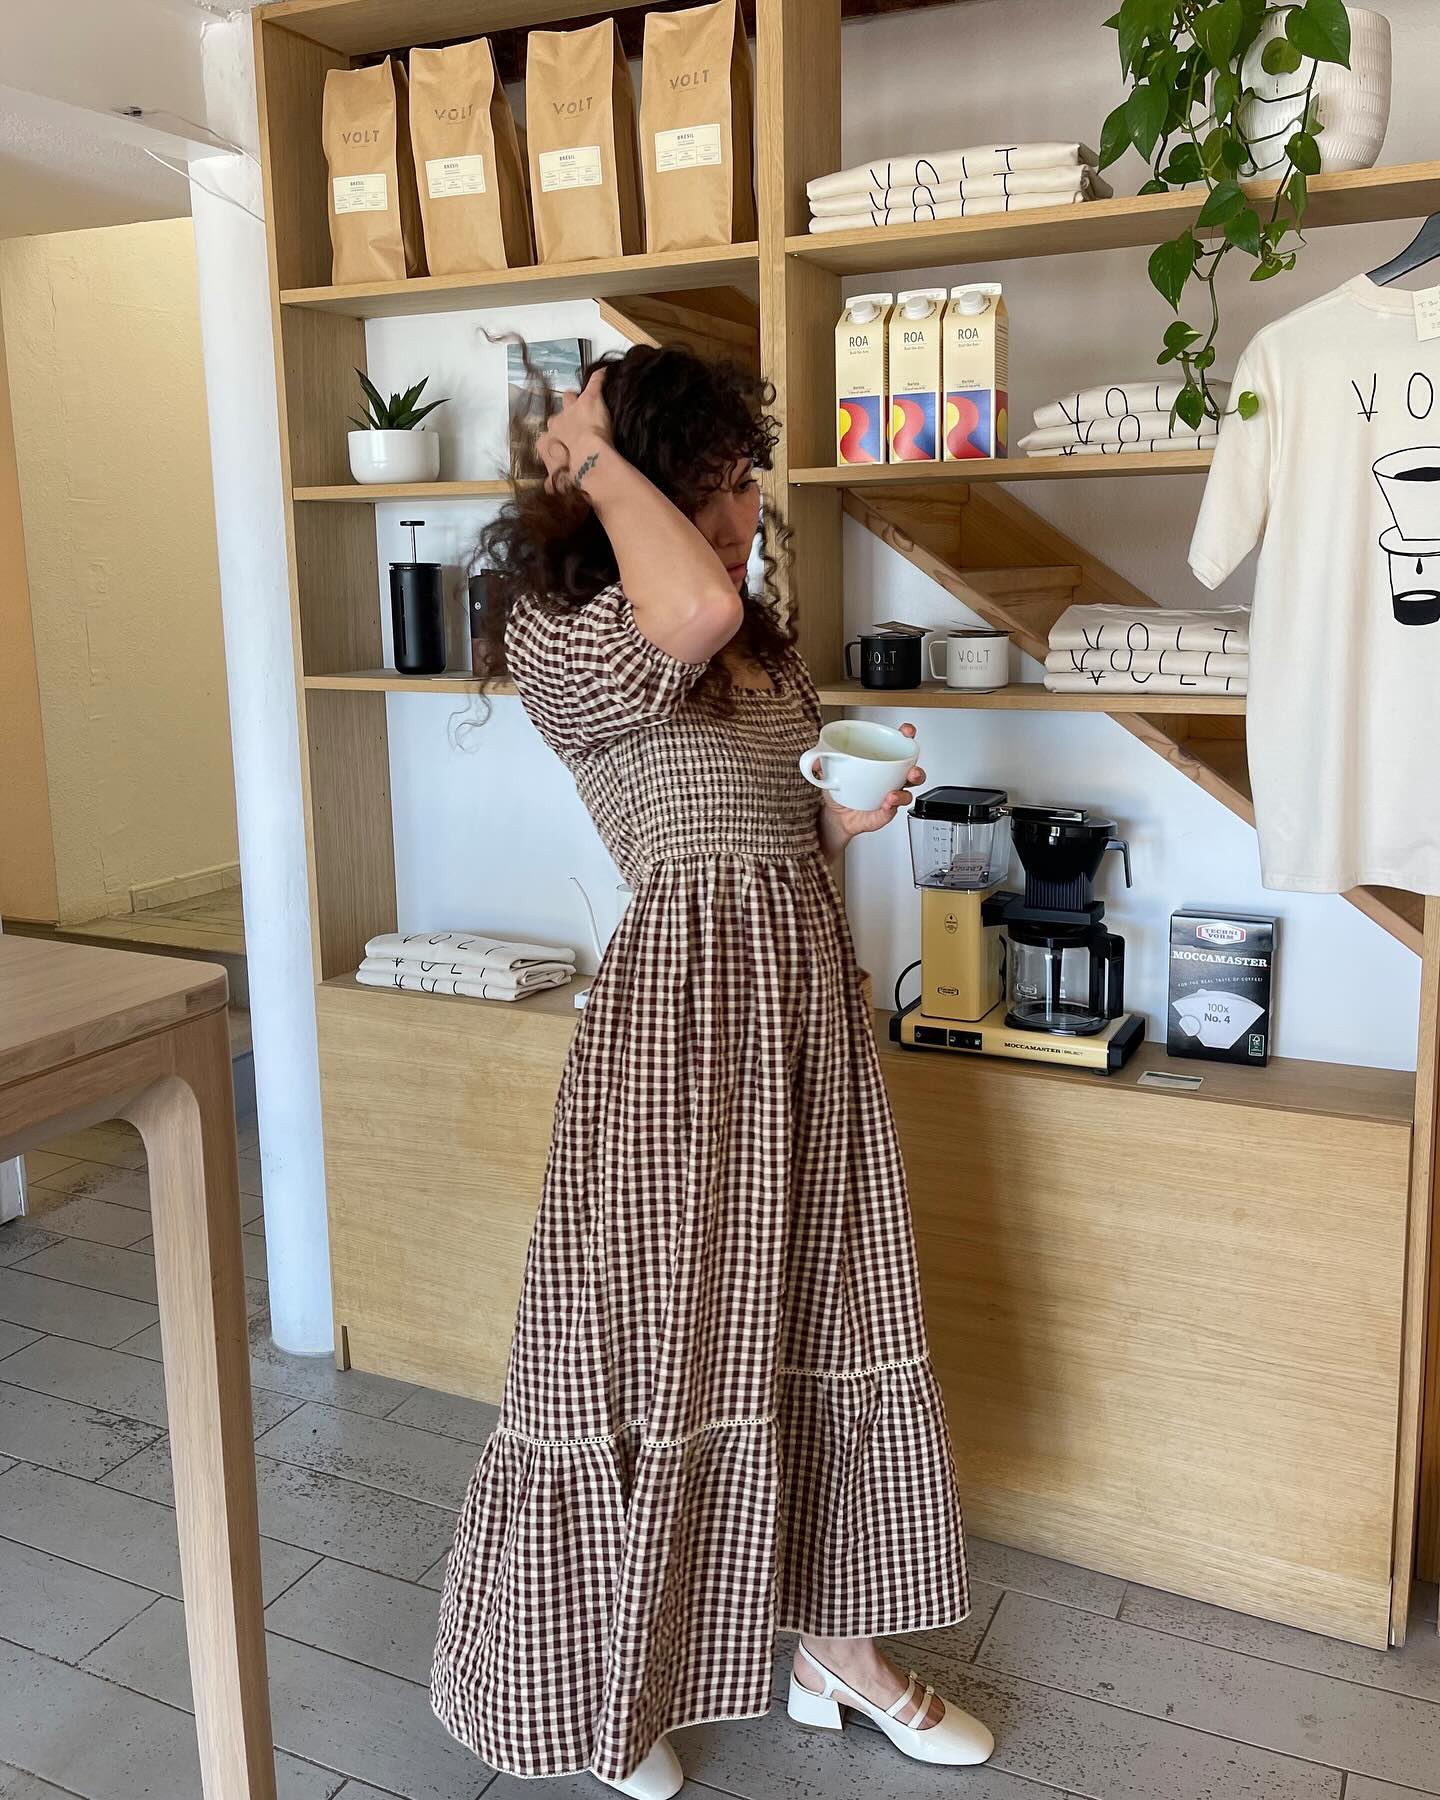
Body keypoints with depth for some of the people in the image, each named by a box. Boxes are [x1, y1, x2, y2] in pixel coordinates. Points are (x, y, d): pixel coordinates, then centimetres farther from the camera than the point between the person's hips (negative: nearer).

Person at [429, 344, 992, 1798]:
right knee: (658, 1341, 5)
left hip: (809, 985, 8)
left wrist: (846, 819, 1)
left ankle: (834, 1638, 35)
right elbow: (694, 613, -34)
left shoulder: (763, 637, 13)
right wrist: (599, 461, -18)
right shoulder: (559, 637, -11)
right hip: (685, 1002, -8)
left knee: (818, 1320, 15)